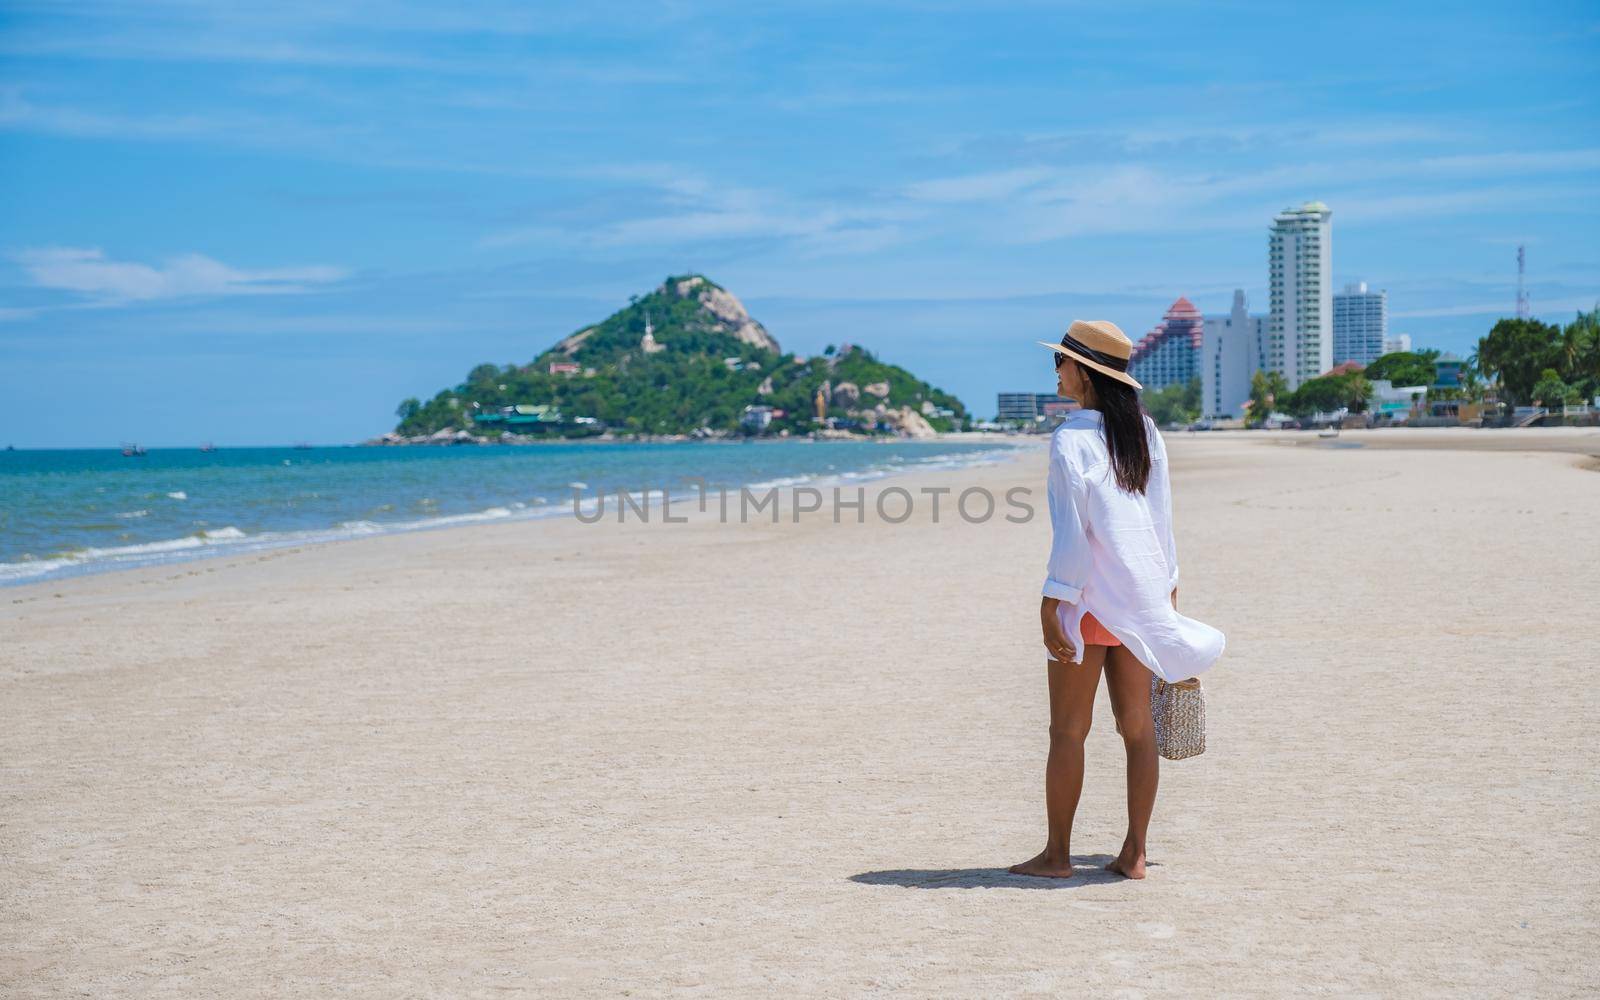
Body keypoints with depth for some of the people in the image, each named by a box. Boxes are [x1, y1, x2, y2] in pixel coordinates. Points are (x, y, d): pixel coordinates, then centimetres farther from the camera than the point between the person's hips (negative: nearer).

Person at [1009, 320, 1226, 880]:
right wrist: (1168, 588, 19)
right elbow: (1163, 518, 12)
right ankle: (1134, 854, 12)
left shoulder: (1072, 438, -13)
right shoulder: (1144, 431, 8)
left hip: (1088, 598, -7)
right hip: (1143, 595, 7)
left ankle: (1057, 855, 9)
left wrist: (1052, 606, -13)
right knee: (1137, 725, 9)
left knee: (1068, 731, 3)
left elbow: (1072, 533, -16)